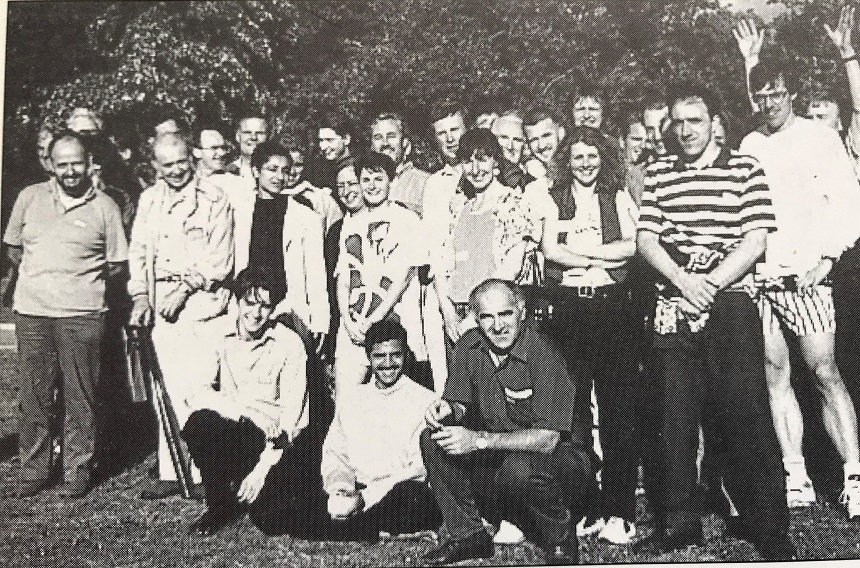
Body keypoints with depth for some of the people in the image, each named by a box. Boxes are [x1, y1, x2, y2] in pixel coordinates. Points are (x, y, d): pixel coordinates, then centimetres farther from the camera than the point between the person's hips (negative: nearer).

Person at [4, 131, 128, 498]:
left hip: (82, 315, -2)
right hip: (31, 312, 2)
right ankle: (33, 470, 18)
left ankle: (78, 471, 13)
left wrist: (81, 277, 1)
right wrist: (42, 275, 9)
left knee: (79, 398, 2)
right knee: (33, 396, 7)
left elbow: (117, 265, 5)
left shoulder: (105, 207, 1)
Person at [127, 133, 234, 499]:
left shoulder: (214, 200, -1)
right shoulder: (149, 200, 16)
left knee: (199, 390, -9)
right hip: (159, 305, 5)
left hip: (201, 302, -5)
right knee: (167, 391, 5)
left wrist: (184, 288, -13)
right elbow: (138, 251, 16)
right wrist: (140, 296, 3)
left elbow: (220, 259, -6)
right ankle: (170, 473, 11)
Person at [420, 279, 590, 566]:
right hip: (495, 456, 6)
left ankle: (561, 543, -7)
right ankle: (466, 534, 2)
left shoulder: (543, 354, -23)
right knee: (433, 439, -13)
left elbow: (547, 439, -28)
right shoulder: (470, 346, -4)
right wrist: (447, 410, -21)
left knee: (520, 467, -38)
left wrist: (479, 440, -34)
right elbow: (460, 404, 5)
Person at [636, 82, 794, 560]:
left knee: (745, 414, -2)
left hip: (730, 305, -2)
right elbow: (645, 238, 5)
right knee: (672, 416, 4)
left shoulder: (745, 169, 6)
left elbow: (756, 239, -2)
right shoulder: (657, 174, 13)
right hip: (673, 309, 3)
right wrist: (683, 281, -11)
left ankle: (767, 526, 10)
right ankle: (678, 522, 17)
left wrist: (711, 284, -12)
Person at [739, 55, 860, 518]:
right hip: (757, 278, 4)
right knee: (776, 376, 4)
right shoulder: (749, 146, 14)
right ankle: (796, 479, 10)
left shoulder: (820, 138, 4)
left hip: (805, 276, -4)